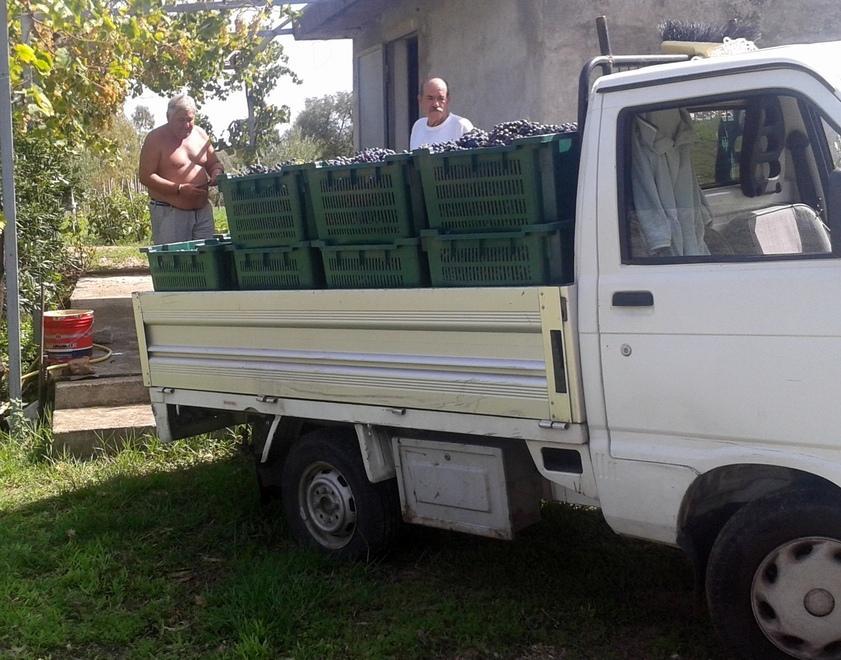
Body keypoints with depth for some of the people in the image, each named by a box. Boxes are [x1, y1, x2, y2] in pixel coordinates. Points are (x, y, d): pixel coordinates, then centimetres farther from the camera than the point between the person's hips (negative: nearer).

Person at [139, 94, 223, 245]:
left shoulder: (200, 134, 10)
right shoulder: (156, 139, -6)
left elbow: (214, 163, 22)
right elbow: (146, 177, -12)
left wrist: (217, 174, -4)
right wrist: (180, 189, -20)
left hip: (203, 211, 6)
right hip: (169, 213, -5)